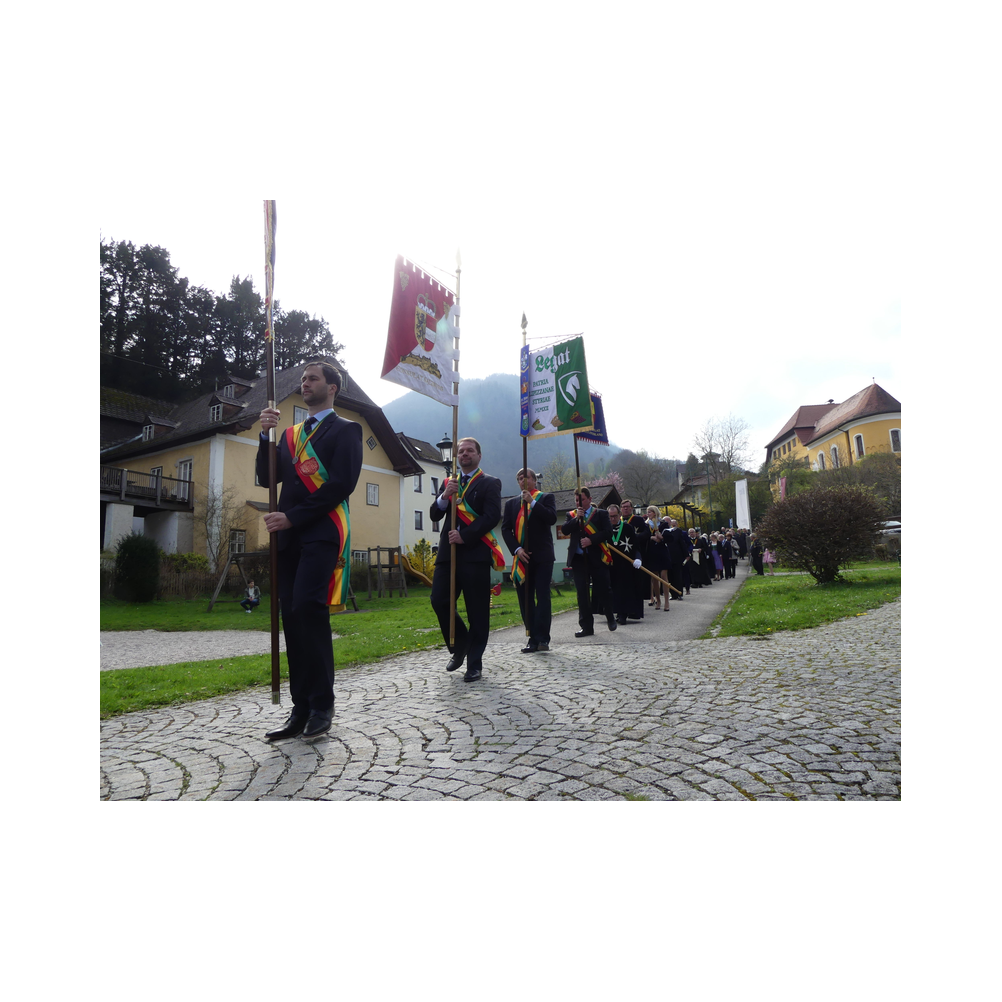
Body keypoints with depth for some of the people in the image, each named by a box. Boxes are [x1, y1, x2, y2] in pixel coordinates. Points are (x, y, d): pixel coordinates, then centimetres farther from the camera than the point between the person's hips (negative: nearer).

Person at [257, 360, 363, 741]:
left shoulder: (346, 429, 4)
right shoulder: (291, 434, 24)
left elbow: (341, 484, -9)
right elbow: (267, 479, 16)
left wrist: (292, 517, -12)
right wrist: (266, 435, 3)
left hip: (321, 533, -6)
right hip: (289, 535, 6)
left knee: (307, 606, -18)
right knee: (292, 614, 3)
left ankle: (322, 704, -5)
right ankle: (302, 709, 10)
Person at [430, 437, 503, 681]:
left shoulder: (490, 483, 4)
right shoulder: (448, 482, 19)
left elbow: (492, 516, -10)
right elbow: (435, 515, 10)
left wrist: (465, 536, -17)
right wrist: (445, 496, -8)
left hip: (475, 553, -4)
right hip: (448, 551, 5)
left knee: (477, 611, -1)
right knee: (439, 601, -1)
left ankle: (475, 663, 11)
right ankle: (460, 647, 23)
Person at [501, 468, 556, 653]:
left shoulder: (546, 498, 7)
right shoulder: (511, 503, 14)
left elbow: (552, 518, -10)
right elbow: (505, 528, 7)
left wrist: (532, 502, -13)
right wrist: (516, 549, -7)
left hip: (542, 556, -3)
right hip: (522, 556, 3)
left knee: (542, 596, -7)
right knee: (525, 598, 2)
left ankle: (542, 638, -4)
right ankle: (532, 638, 8)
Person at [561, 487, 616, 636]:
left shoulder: (600, 514, 4)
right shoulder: (572, 515, 13)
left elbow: (608, 532, -6)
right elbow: (564, 531, -2)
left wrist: (591, 540, -17)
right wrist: (576, 518, -13)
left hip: (597, 557, -2)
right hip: (578, 558, 2)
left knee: (604, 589, 5)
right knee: (582, 592, 2)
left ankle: (610, 618, 30)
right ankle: (586, 626, 8)